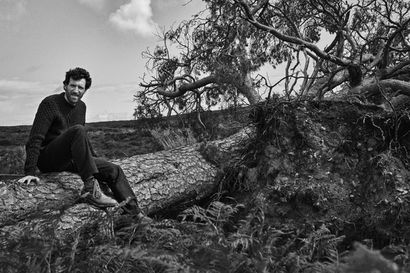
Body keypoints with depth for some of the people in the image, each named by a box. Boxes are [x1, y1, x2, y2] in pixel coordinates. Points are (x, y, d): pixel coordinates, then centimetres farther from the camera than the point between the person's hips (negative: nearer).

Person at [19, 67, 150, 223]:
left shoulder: (81, 107, 11)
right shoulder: (50, 103, -11)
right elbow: (35, 139, -18)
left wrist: (95, 160, 20)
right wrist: (30, 172, -26)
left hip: (69, 160, 7)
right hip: (47, 159, -7)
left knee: (114, 170, -5)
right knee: (77, 130, -33)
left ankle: (135, 214, -3)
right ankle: (90, 188, -41)